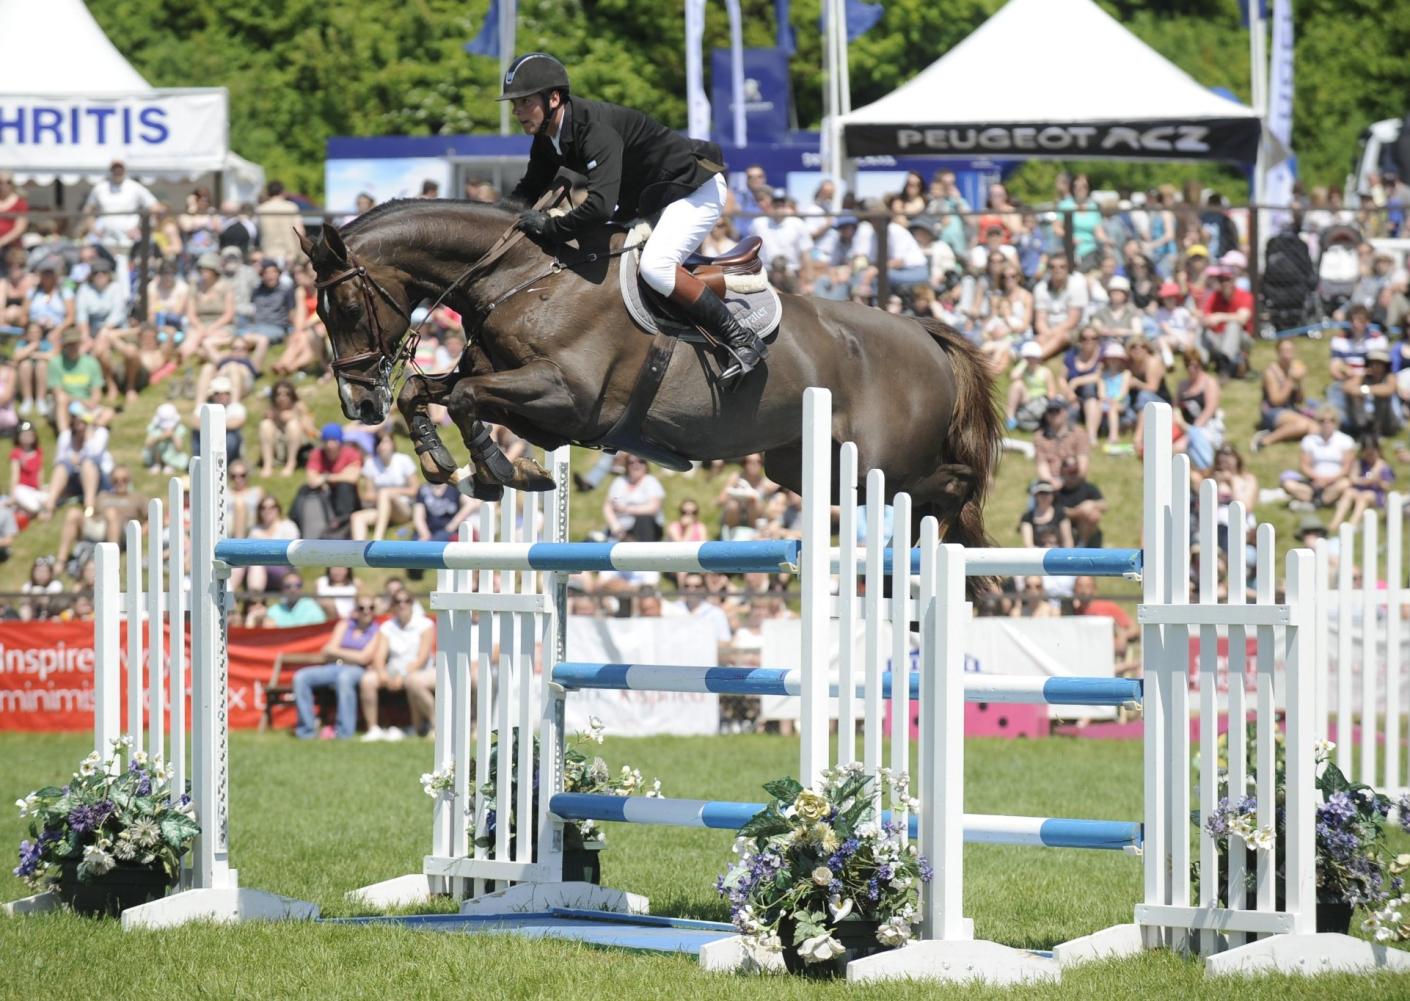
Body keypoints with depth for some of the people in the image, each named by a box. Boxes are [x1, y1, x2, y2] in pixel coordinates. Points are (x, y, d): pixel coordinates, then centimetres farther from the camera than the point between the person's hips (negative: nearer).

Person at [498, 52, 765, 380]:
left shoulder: (596, 128, -33)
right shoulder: (547, 139, -3)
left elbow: (601, 204, -44)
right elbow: (528, 191, 10)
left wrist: (549, 228, -33)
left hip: (696, 187, -11)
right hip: (648, 199, 11)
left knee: (655, 266, -29)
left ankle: (743, 340, -19)